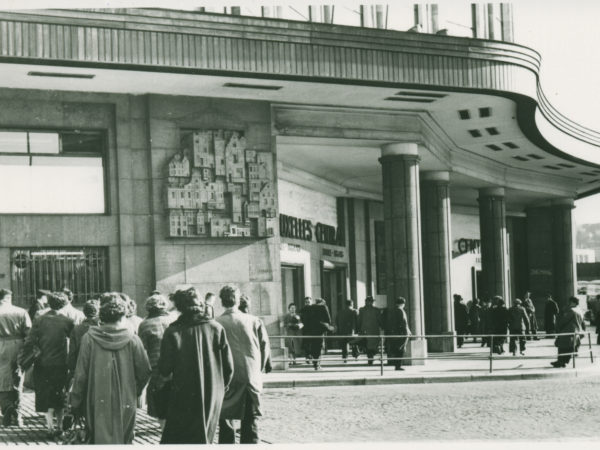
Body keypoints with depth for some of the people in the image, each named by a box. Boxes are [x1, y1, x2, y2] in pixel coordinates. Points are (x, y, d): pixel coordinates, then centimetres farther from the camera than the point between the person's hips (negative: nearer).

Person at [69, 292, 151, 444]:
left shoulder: (89, 338, -8)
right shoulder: (132, 340, -7)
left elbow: (81, 374, -5)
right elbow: (145, 371, -4)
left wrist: (75, 403, 4)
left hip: (97, 405, -1)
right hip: (125, 404, 1)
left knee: (99, 440, 6)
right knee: (124, 440, 11)